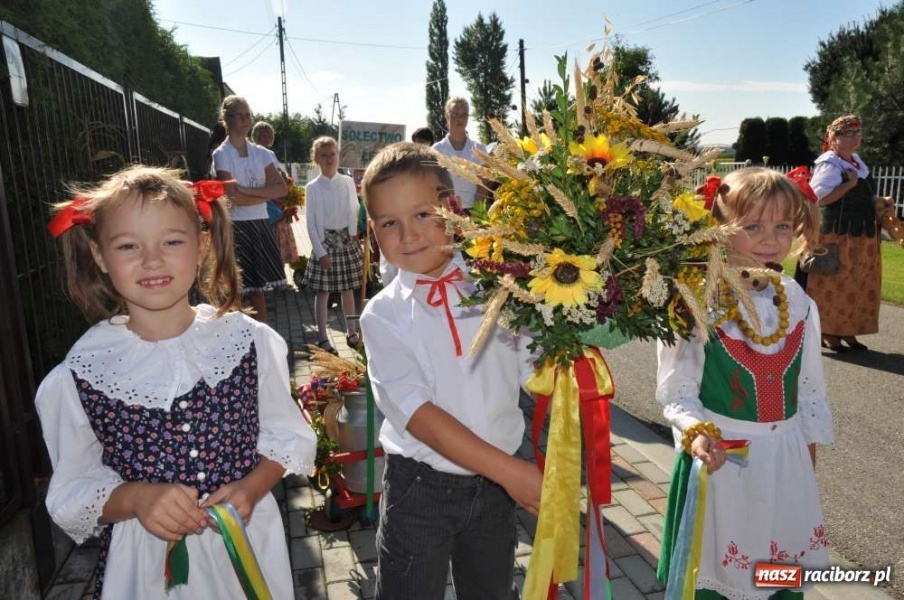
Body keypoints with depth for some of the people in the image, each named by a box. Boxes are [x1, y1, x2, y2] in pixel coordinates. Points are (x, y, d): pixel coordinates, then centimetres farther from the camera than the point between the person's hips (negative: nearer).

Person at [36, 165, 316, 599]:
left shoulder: (250, 340, -10)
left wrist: (251, 488, -18)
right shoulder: (82, 371, -10)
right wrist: (136, 497, -21)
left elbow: (286, 436, -2)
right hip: (145, 562, 0)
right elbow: (72, 491, -3)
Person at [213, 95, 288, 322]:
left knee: (258, 286, 11)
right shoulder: (222, 154, -5)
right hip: (235, 227, -5)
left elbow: (282, 188, -3)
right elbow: (233, 198, -15)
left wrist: (247, 190, -13)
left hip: (260, 225, 5)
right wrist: (265, 192, -7)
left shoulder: (260, 152, 9)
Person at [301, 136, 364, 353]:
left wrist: (354, 237, 1)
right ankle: (322, 338, 9)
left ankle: (351, 331, 26)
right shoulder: (312, 187, -5)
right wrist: (320, 251, -11)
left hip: (346, 240, 2)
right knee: (323, 291, 1)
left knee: (348, 288, 12)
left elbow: (354, 212, 6)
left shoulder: (348, 182, 2)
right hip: (325, 241, -2)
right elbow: (310, 222, -6)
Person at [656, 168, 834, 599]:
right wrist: (697, 433, -30)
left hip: (786, 460, 5)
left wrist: (809, 452, 13)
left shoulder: (798, 303, 0)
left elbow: (811, 388, 10)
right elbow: (676, 393, -13)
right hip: (722, 460, -5)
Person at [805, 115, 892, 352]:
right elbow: (819, 198, -24)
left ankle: (847, 330, 21)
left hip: (862, 234, 9)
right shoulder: (828, 164, -14)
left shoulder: (857, 161, 14)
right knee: (835, 285, -3)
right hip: (837, 235, -9)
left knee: (859, 286, 12)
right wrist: (850, 183, -19)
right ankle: (828, 331, 8)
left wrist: (879, 202, 12)